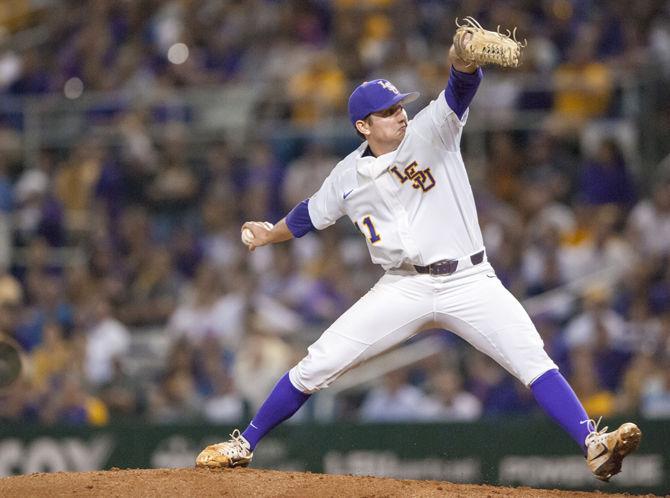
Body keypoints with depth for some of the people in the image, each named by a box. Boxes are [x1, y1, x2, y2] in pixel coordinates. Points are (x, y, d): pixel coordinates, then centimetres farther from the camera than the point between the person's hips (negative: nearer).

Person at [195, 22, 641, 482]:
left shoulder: (430, 131, -2)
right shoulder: (349, 176, 7)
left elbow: (462, 87, -21)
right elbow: (311, 215, 27)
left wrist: (464, 57, -43)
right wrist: (269, 236, 39)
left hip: (468, 283, -2)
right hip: (403, 287, 2)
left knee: (533, 359, -21)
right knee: (318, 365, -4)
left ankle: (592, 445, -28)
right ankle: (244, 445, 10)